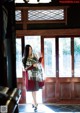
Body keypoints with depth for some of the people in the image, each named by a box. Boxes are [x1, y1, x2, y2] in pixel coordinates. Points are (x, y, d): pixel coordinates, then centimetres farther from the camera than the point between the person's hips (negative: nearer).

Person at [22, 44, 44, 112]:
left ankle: (34, 102, 27)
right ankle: (35, 104, 6)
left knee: (35, 89, 11)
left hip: (38, 74, 4)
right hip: (31, 76, -4)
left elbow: (39, 63, 13)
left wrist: (41, 57, -1)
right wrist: (33, 66, -22)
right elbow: (26, 68, -12)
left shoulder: (34, 56, 4)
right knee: (33, 90, -2)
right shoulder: (25, 59, -8)